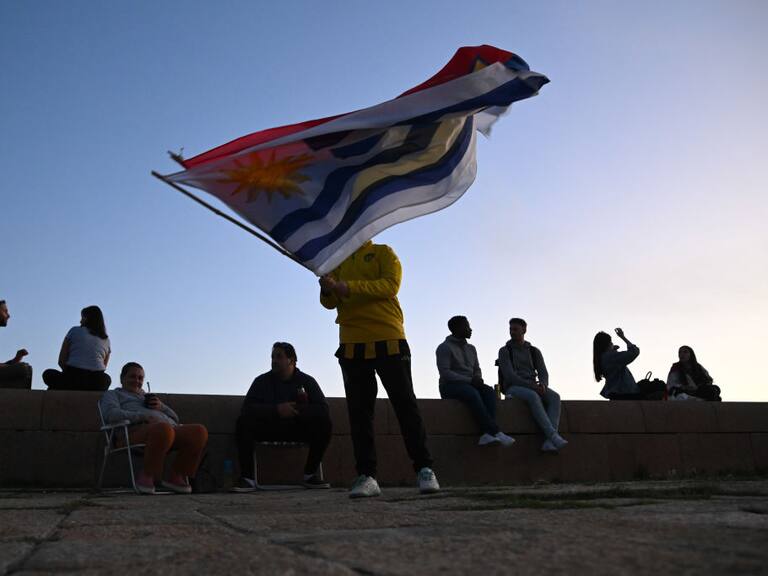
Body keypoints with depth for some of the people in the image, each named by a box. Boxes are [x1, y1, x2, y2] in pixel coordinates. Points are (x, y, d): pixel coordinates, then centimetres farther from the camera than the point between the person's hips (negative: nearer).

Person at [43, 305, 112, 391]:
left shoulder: (74, 331, 10)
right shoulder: (106, 340, 17)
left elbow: (61, 361, 9)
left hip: (73, 381, -2)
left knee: (48, 374, 28)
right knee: (107, 379, 38)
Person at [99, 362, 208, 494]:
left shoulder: (148, 397, 42)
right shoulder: (112, 394, 28)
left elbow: (175, 418, 32)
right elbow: (111, 415, 2)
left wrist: (161, 407, 11)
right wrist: (144, 416, -11)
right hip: (138, 430, -6)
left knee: (199, 430, -26)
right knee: (164, 429, -42)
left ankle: (175, 476, -15)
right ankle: (147, 476, -22)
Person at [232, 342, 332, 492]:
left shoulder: (306, 381, 6)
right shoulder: (262, 381, 5)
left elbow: (323, 409, -4)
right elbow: (247, 408, -9)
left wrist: (297, 410, -18)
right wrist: (277, 410, -22)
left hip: (297, 429, 0)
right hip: (268, 428, 0)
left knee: (324, 422, -26)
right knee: (244, 422, -28)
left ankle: (310, 474, -14)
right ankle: (247, 478, -27)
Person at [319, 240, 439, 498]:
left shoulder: (383, 253, 7)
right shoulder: (339, 261, 18)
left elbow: (391, 285, -11)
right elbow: (330, 302, 10)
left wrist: (349, 287, -20)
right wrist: (327, 289, -14)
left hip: (388, 341, -4)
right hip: (351, 345, 4)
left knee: (405, 404, -2)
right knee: (359, 410, 1)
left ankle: (424, 470, 2)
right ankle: (366, 476, 4)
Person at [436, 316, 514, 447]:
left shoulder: (471, 349, 20)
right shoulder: (445, 348, -3)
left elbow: (477, 370, 19)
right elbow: (445, 373, -14)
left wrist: (478, 379, -7)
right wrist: (470, 380, -20)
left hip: (470, 385, 6)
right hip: (450, 386, -6)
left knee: (489, 391, -25)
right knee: (472, 393, -37)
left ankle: (488, 434, -42)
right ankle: (495, 432, -41)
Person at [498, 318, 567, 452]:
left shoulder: (534, 351, 18)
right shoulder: (504, 351, 5)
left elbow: (543, 373, 9)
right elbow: (510, 376, -7)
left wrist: (543, 384, -16)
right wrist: (532, 385, -19)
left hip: (533, 388, 4)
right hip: (513, 387, -4)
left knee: (554, 396, -27)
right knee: (533, 396, -37)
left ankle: (549, 441, -42)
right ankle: (554, 436, -45)